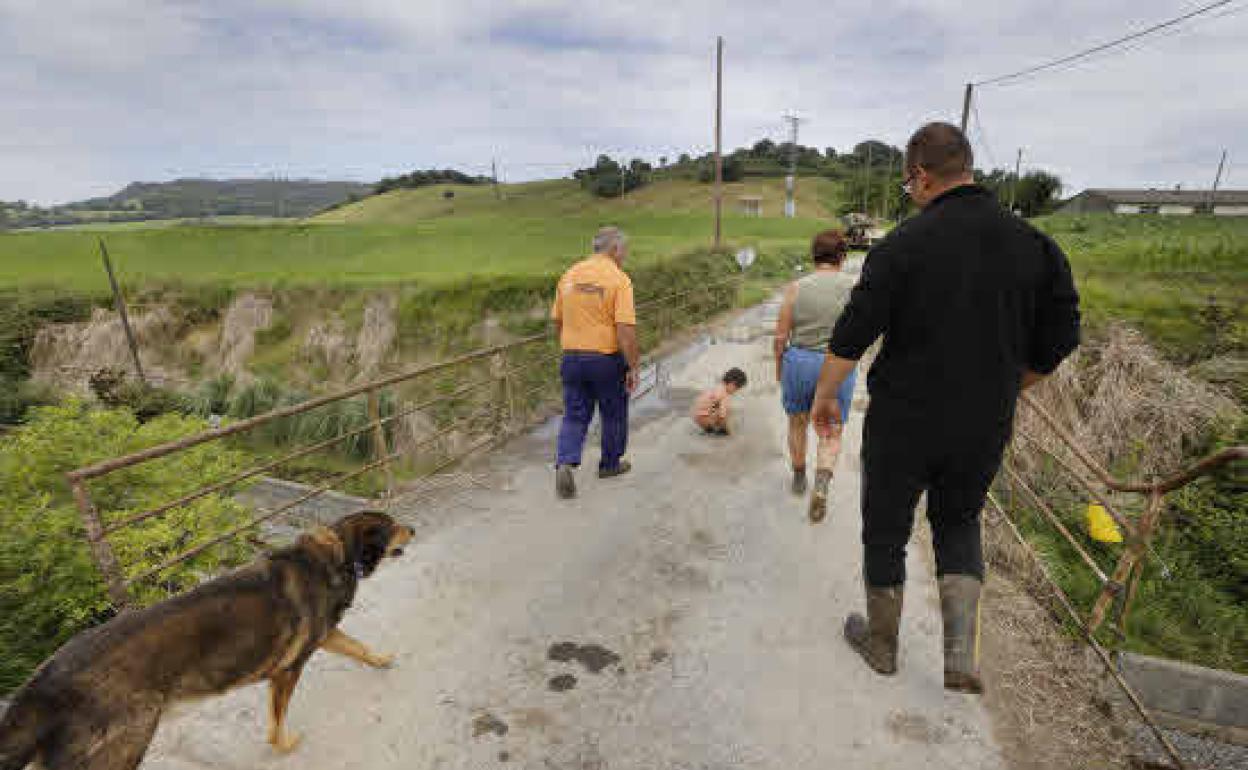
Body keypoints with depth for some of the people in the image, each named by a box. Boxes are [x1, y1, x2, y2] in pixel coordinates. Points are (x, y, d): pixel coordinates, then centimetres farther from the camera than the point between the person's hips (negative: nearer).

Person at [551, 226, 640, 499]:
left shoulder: (569, 275, 5)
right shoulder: (619, 279, -13)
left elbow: (557, 320, 12)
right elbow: (626, 329, -19)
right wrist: (633, 367, -12)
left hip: (572, 358, 4)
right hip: (608, 359, -4)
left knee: (575, 416, 12)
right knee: (614, 415, 16)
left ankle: (565, 463, -7)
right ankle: (610, 465, 31)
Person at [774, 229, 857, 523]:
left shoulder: (796, 288, -7)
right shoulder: (853, 287, -7)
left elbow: (780, 336, -5)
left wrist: (778, 365, 10)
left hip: (799, 362, 1)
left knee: (798, 422, 23)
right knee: (832, 433, 15)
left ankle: (799, 477, 39)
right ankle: (822, 484, -7)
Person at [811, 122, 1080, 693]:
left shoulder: (903, 245, -15)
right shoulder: (1034, 245, -1)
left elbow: (851, 337, -16)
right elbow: (1058, 340, 3)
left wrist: (824, 397, -2)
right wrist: (1000, 390, 18)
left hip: (902, 422, -4)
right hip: (984, 430, 4)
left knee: (885, 532, 15)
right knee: (959, 523, 26)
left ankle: (881, 642, 34)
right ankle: (962, 653, 17)